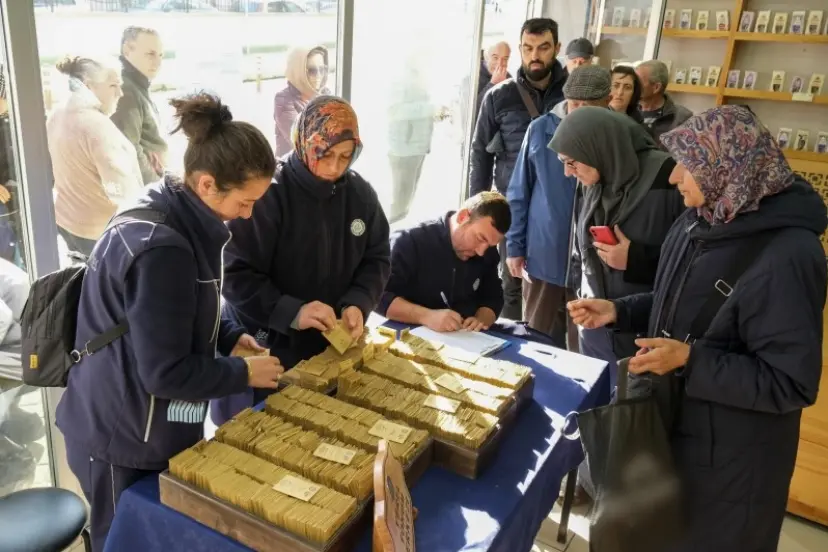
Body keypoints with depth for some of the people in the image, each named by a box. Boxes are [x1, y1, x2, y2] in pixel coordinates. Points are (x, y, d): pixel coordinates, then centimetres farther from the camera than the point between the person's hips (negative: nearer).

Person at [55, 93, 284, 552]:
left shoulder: (165, 217, 0)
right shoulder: (162, 248, -31)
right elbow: (166, 372, -27)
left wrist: (230, 336, 1)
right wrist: (243, 373, -15)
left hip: (141, 426, 9)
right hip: (124, 441, -9)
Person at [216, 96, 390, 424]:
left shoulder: (360, 194, -1)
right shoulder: (267, 194, -19)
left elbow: (377, 259, 7)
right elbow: (234, 273, -18)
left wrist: (359, 304, -11)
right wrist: (291, 312, -29)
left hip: (332, 347, 5)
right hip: (265, 350, -5)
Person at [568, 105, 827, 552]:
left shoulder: (787, 256, -28)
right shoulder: (700, 221, -1)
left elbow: (791, 384, -24)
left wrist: (691, 361, -30)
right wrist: (617, 311, -2)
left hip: (726, 459, -8)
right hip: (669, 424, 8)